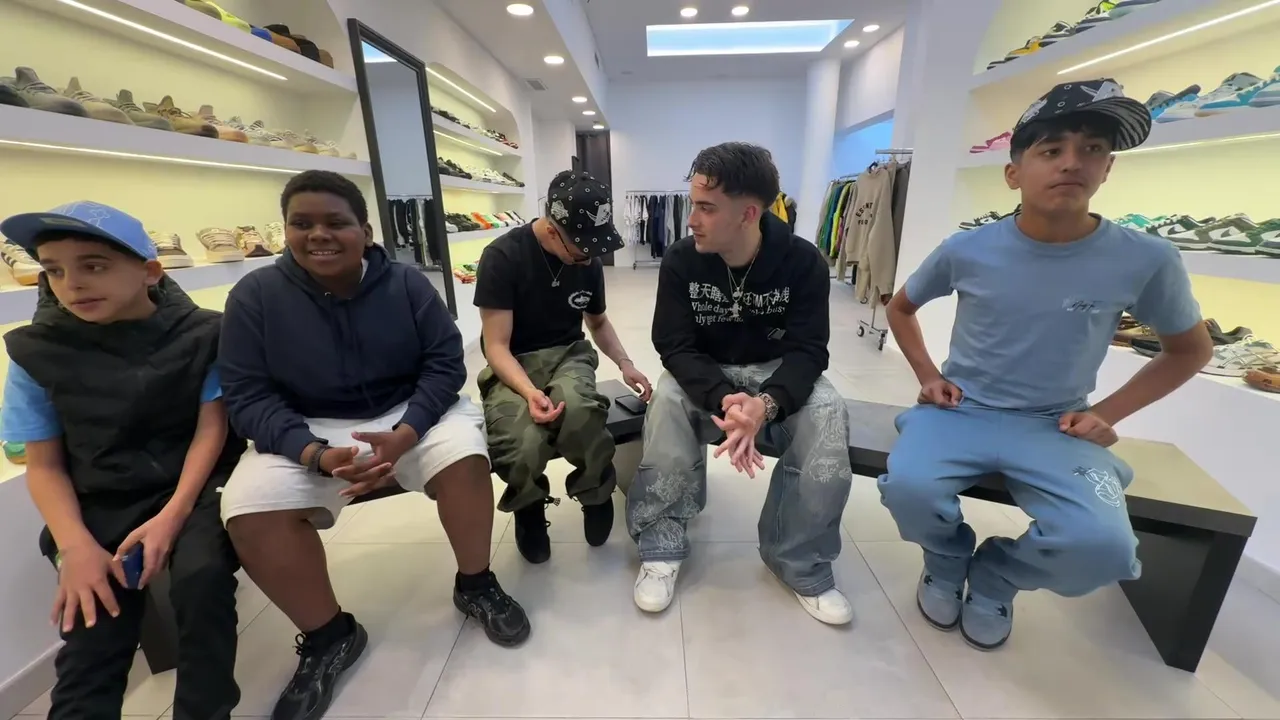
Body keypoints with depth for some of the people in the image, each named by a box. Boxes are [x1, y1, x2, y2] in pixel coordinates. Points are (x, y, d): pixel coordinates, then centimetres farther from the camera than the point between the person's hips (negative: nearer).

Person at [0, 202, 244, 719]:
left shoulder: (201, 334, -6)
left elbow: (211, 428, -8)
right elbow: (44, 465, 2)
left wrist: (173, 515, -18)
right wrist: (75, 546, -12)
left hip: (194, 486, -2)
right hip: (102, 503, 3)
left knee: (201, 577, -25)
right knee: (93, 630, -15)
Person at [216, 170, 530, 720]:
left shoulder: (407, 283, -6)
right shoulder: (255, 295, -5)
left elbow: (444, 363, -7)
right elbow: (247, 395, -6)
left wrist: (403, 436, -23)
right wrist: (317, 455, -24)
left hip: (409, 413, -1)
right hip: (307, 432, 2)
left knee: (463, 455, -28)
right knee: (247, 510, -23)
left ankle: (474, 584, -1)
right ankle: (329, 635, 2)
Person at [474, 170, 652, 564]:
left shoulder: (588, 259, 1)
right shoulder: (502, 257, -14)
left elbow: (597, 321, 18)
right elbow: (496, 346, -14)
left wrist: (625, 364, 2)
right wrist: (530, 392, -31)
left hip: (568, 355, 3)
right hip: (514, 368, -2)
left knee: (577, 412, -36)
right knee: (523, 447, -34)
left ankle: (597, 494, -3)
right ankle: (529, 509, 5)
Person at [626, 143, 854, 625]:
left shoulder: (803, 261, -14)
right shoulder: (680, 261, -14)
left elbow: (807, 351, -18)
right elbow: (676, 347, -17)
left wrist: (766, 402, -40)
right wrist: (724, 400, -38)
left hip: (777, 373, 1)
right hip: (704, 375, 0)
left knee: (828, 416, -29)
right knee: (667, 401, -32)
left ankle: (801, 563, -8)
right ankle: (662, 545, -12)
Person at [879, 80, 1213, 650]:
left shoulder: (1146, 260, -7)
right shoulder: (966, 251, -8)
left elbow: (1191, 349, 11)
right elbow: (900, 308, 10)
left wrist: (1109, 413, -1)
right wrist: (927, 376, -2)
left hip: (1056, 429, 1)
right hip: (960, 411, 0)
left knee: (1102, 547, -25)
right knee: (908, 488, -29)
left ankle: (996, 576, 13)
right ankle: (948, 559, 11)